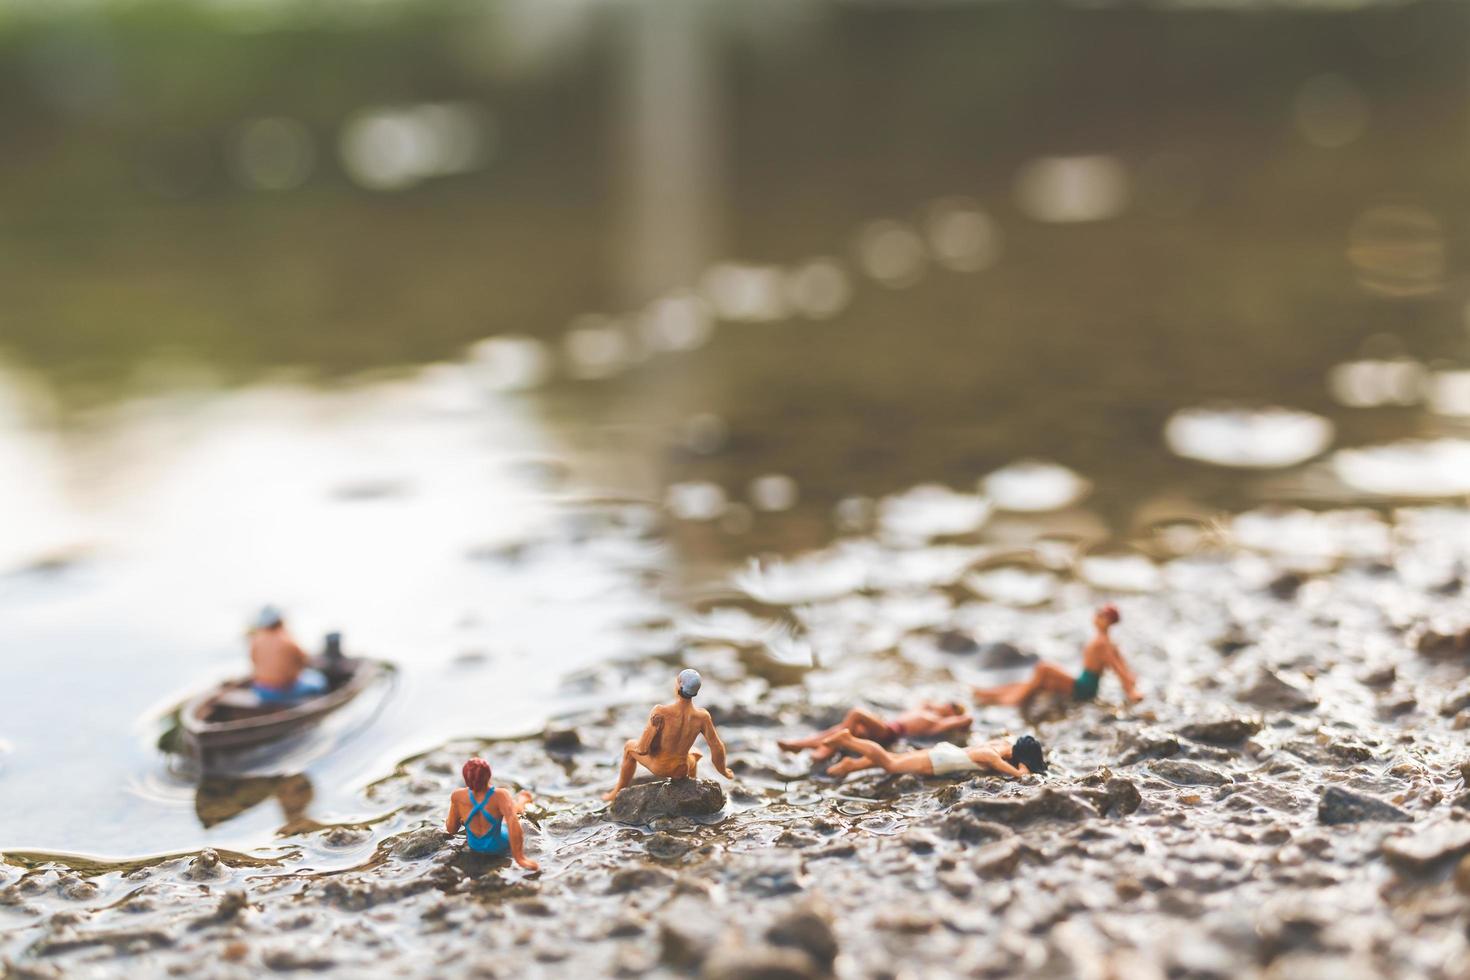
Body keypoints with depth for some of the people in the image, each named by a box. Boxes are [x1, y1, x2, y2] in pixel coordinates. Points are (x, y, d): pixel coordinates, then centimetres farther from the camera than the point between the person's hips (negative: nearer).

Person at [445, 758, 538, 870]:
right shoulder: (500, 796, -36)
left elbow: (451, 829, -14)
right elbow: (513, 821, -50)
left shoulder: (458, 796, -27)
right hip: (500, 846, -2)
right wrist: (519, 857, -48)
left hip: (475, 847, 2)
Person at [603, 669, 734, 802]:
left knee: (630, 745, 30)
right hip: (681, 771, 2)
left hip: (658, 767, -2)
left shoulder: (661, 712, -31)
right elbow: (717, 747, -11)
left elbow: (643, 749, -27)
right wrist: (724, 771, 8)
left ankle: (618, 792, 41)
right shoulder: (702, 716, -22)